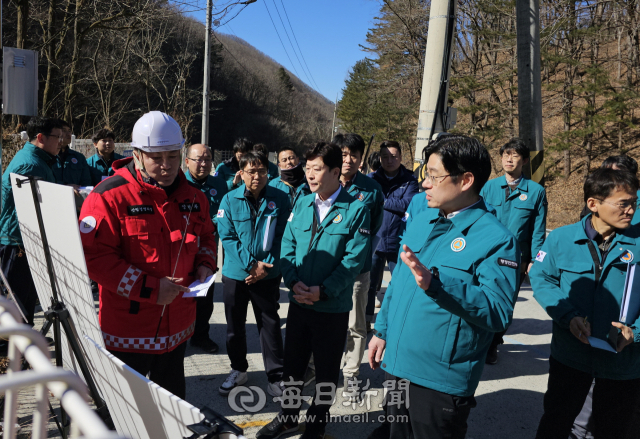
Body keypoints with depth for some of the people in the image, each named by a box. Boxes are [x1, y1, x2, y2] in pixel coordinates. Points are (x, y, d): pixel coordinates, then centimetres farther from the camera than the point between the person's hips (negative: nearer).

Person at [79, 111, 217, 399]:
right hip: (127, 330, -5)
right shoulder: (109, 196, -15)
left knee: (173, 398, 24)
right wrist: (149, 288, -23)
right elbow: (94, 257, -19)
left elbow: (206, 236, 20)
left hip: (177, 327, 5)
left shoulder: (192, 196, 4)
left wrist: (205, 264, -2)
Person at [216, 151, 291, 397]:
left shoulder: (280, 200, -5)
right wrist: (251, 264, -17)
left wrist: (267, 266, -15)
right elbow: (227, 237, -8)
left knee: (270, 326, 8)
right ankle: (238, 370, 34)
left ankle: (276, 376, 22)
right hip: (235, 274, 1)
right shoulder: (230, 200, -4)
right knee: (235, 326, 14)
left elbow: (282, 237, -5)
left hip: (268, 276, -1)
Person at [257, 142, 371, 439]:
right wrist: (293, 281, -13)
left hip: (333, 306, -4)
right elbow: (287, 246, 3)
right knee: (293, 362, 18)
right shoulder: (301, 204, 4)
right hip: (298, 301, 4)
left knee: (326, 369, 13)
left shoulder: (355, 210, -11)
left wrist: (323, 290, -21)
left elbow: (354, 258, -15)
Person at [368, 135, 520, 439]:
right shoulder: (421, 220, 5)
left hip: (441, 382, -6)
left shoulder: (496, 239, -16)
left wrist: (435, 283, -34)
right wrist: (382, 330, 15)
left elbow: (499, 312, -25)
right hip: (396, 366, 6)